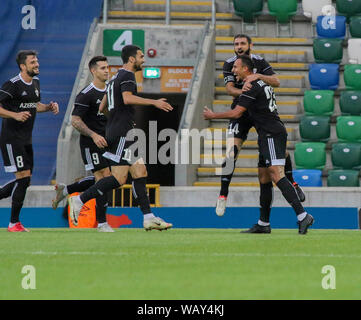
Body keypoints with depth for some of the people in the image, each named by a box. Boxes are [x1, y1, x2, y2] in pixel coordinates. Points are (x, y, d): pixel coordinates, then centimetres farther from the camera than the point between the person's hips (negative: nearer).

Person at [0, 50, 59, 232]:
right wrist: (15, 115, -28)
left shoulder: (35, 82, 11)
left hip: (26, 139, 9)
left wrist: (49, 107, 8)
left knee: (25, 181, 8)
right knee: (24, 176, -11)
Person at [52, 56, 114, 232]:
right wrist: (94, 135, -25)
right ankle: (102, 223, -6)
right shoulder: (86, 94, -12)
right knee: (102, 179, -12)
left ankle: (65, 190, 26)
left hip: (104, 143, 8)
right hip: (89, 143, -8)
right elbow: (75, 120, -16)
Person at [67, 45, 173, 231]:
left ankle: (148, 217, 2)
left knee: (140, 173, 6)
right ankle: (79, 200, -12)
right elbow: (127, 98, -25)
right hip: (121, 133, -11)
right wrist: (153, 102, -21)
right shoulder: (127, 76, -7)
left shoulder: (116, 78, 23)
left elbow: (102, 108, 26)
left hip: (114, 132, 11)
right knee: (120, 177, -14)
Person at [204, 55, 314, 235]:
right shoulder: (262, 84, 18)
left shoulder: (252, 87, -11)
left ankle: (302, 216, -29)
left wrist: (212, 115, 0)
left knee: (276, 175, -20)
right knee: (264, 179, 12)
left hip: (272, 135, -10)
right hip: (269, 137, 10)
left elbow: (236, 113, -13)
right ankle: (263, 224, 16)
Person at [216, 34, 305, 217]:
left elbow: (276, 82, -13)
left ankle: (291, 183, 23)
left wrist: (258, 76, -31)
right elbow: (229, 88, -15)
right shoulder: (229, 64, -4)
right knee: (230, 153, -13)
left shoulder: (259, 62, -2)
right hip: (241, 113, -1)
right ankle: (222, 196, -7)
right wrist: (241, 91, -37)